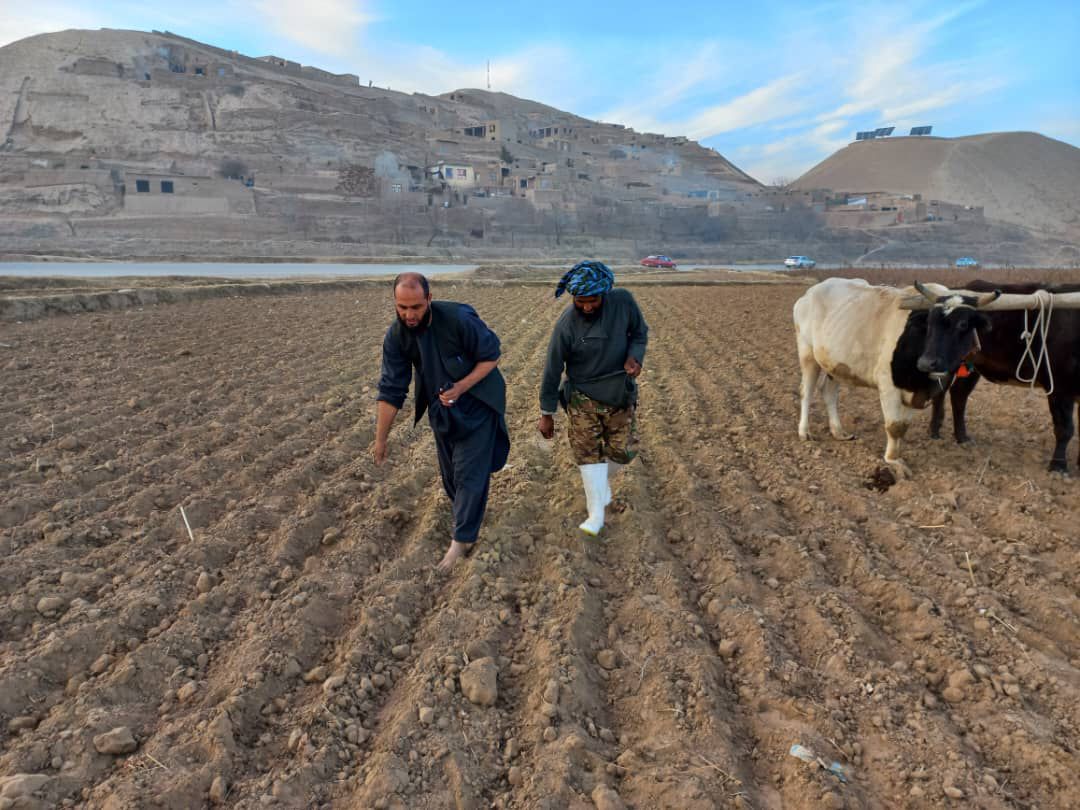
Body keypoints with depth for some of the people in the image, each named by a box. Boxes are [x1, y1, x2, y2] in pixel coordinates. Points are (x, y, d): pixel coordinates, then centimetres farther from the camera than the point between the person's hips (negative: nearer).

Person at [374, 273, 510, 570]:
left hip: (476, 407, -5)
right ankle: (467, 517, 40)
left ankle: (462, 540, 8)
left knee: (469, 473, -4)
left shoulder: (459, 318, -28)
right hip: (441, 411, 5)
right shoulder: (396, 336, -14)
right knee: (450, 473, 16)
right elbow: (391, 389, -9)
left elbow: (491, 356, -16)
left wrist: (460, 388, -27)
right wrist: (381, 438, -8)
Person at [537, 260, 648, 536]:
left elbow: (640, 332, 4)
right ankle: (596, 513, 4)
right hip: (583, 398, -3)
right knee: (587, 451, -8)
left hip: (620, 395, 3)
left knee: (623, 451, 7)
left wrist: (635, 357, -19)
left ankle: (601, 479, 38)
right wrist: (547, 414, -4)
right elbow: (552, 369, -10)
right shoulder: (566, 325, -19)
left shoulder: (624, 301, -13)